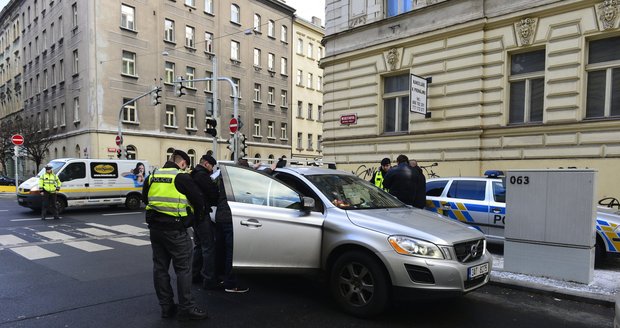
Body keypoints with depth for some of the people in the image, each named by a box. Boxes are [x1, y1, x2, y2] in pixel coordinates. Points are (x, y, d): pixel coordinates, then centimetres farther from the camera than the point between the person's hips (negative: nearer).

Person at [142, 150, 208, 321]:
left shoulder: (153, 176, 9)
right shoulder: (182, 177, -9)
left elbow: (145, 198, 21)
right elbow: (198, 200, -7)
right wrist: (195, 216, 10)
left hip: (155, 228, 7)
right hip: (174, 229, -7)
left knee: (160, 267, 13)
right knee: (183, 268, 1)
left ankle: (166, 307, 22)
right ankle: (186, 308, 5)